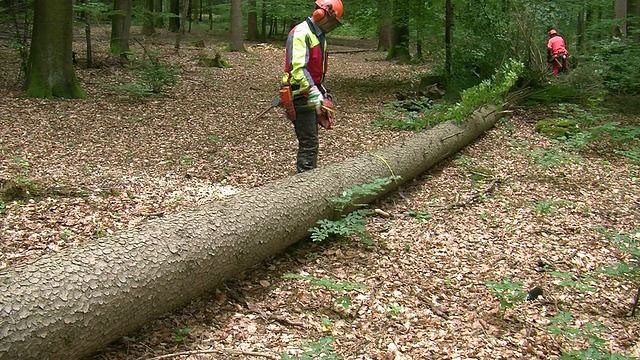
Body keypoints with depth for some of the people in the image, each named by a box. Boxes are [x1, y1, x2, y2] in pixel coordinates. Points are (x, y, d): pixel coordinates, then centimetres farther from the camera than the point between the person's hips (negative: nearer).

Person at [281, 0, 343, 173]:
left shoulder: (319, 36, 16)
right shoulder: (301, 33, -16)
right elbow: (298, 67, -27)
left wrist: (321, 90, 19)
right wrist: (314, 92, -34)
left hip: (310, 97, 10)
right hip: (301, 97, -10)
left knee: (310, 141, 15)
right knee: (309, 143, -11)